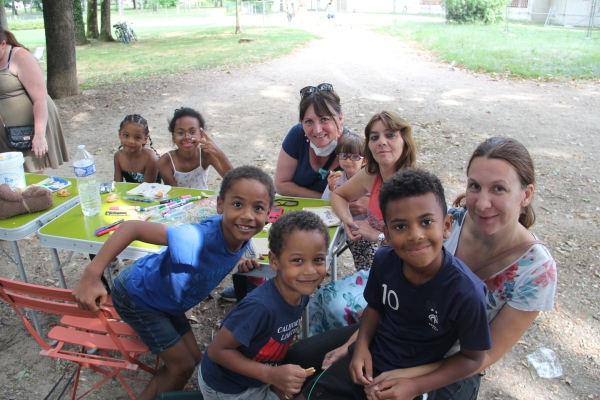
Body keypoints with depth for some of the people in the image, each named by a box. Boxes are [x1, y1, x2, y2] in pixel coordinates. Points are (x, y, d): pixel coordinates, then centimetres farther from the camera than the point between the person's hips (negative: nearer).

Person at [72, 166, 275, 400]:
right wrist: (91, 276, -47)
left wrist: (242, 263, -13)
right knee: (184, 366, 1)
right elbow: (132, 227, -42)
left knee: (194, 358, 16)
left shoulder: (240, 234, -19)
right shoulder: (199, 240, -42)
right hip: (137, 295, -7)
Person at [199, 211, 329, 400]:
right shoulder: (261, 306, -36)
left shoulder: (301, 293, -15)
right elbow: (218, 351, -27)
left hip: (257, 380, 7)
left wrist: (279, 376, -6)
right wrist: (272, 375, -32)